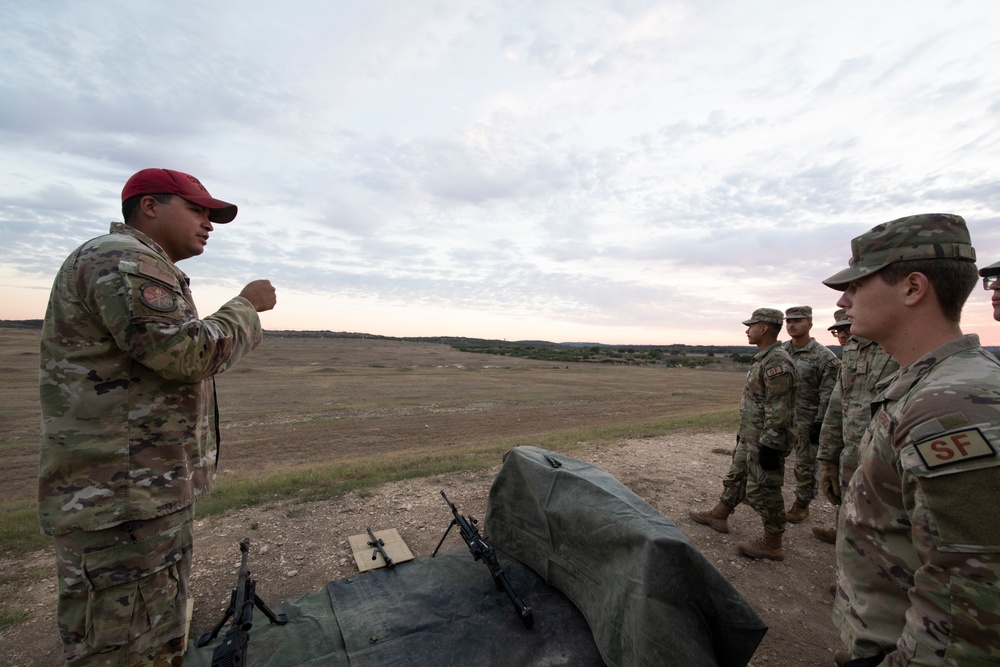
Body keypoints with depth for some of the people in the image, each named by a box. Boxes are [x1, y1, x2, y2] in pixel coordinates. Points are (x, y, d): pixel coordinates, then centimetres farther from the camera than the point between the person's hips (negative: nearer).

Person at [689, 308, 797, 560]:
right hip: (749, 437, 10)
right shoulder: (762, 359, 10)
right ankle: (719, 515, 36)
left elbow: (779, 412, -25)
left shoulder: (777, 362, -22)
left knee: (763, 491, 2)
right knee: (736, 477, 21)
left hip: (764, 442, -10)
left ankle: (772, 544, 18)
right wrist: (744, 432, 23)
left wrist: (769, 446, -23)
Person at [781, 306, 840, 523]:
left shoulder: (824, 356, -10)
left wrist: (820, 423, -14)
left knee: (805, 465, 9)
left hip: (807, 420, -4)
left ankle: (802, 504, 25)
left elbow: (828, 396, -11)